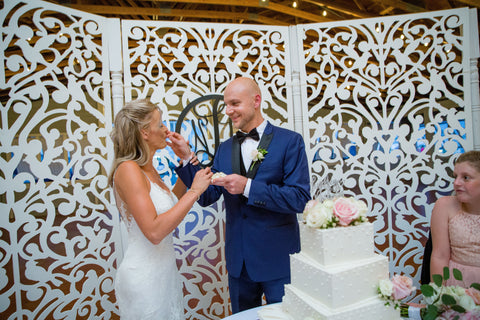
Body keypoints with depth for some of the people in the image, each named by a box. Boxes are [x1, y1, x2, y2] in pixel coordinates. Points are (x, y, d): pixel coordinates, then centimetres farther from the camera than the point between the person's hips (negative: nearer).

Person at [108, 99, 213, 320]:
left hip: (164, 270, 9)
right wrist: (194, 191, -24)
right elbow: (154, 231, -29)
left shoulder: (148, 170, 5)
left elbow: (170, 205, 17)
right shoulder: (128, 169, -21)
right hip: (144, 276, -8)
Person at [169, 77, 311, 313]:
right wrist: (186, 158, -8)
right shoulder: (225, 148, 6)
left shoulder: (290, 141, -9)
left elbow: (300, 198, -17)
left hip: (277, 258, -5)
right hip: (238, 259, 5)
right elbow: (207, 197, 3)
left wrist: (248, 187, -25)